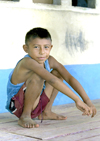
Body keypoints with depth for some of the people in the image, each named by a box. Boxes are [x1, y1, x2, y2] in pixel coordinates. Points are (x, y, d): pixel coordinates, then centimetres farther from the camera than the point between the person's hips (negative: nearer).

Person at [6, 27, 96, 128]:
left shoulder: (50, 61, -6)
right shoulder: (28, 62, -30)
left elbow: (70, 78, -8)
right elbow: (52, 80, -39)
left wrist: (87, 101, -16)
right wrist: (77, 100, -41)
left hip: (35, 104, 8)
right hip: (18, 107, -8)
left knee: (58, 72, 5)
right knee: (38, 76, -31)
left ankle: (46, 112, 9)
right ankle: (25, 116, -16)